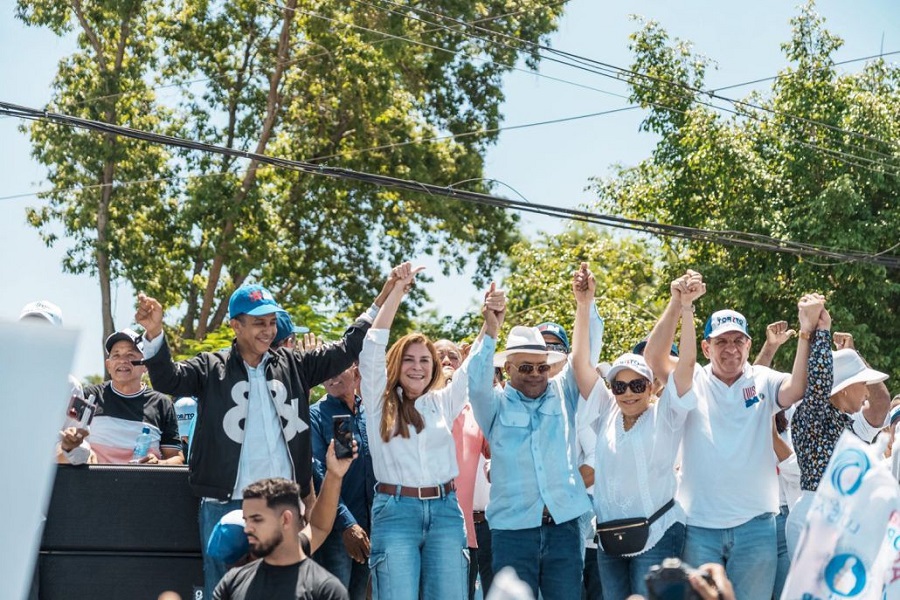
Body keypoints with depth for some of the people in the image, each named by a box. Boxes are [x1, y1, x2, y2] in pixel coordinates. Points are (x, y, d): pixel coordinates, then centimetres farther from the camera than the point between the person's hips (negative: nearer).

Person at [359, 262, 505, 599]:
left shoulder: (443, 403, 13)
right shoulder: (379, 403, 6)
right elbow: (373, 346, -3)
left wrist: (492, 318, -6)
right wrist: (398, 290, -7)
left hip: (445, 510, 3)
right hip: (395, 511, -3)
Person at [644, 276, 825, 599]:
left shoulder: (763, 381, 3)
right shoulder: (693, 381, 2)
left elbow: (796, 389, -17)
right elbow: (654, 356, -13)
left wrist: (806, 331, -28)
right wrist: (677, 302, -24)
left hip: (755, 523, 1)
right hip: (699, 525, -1)